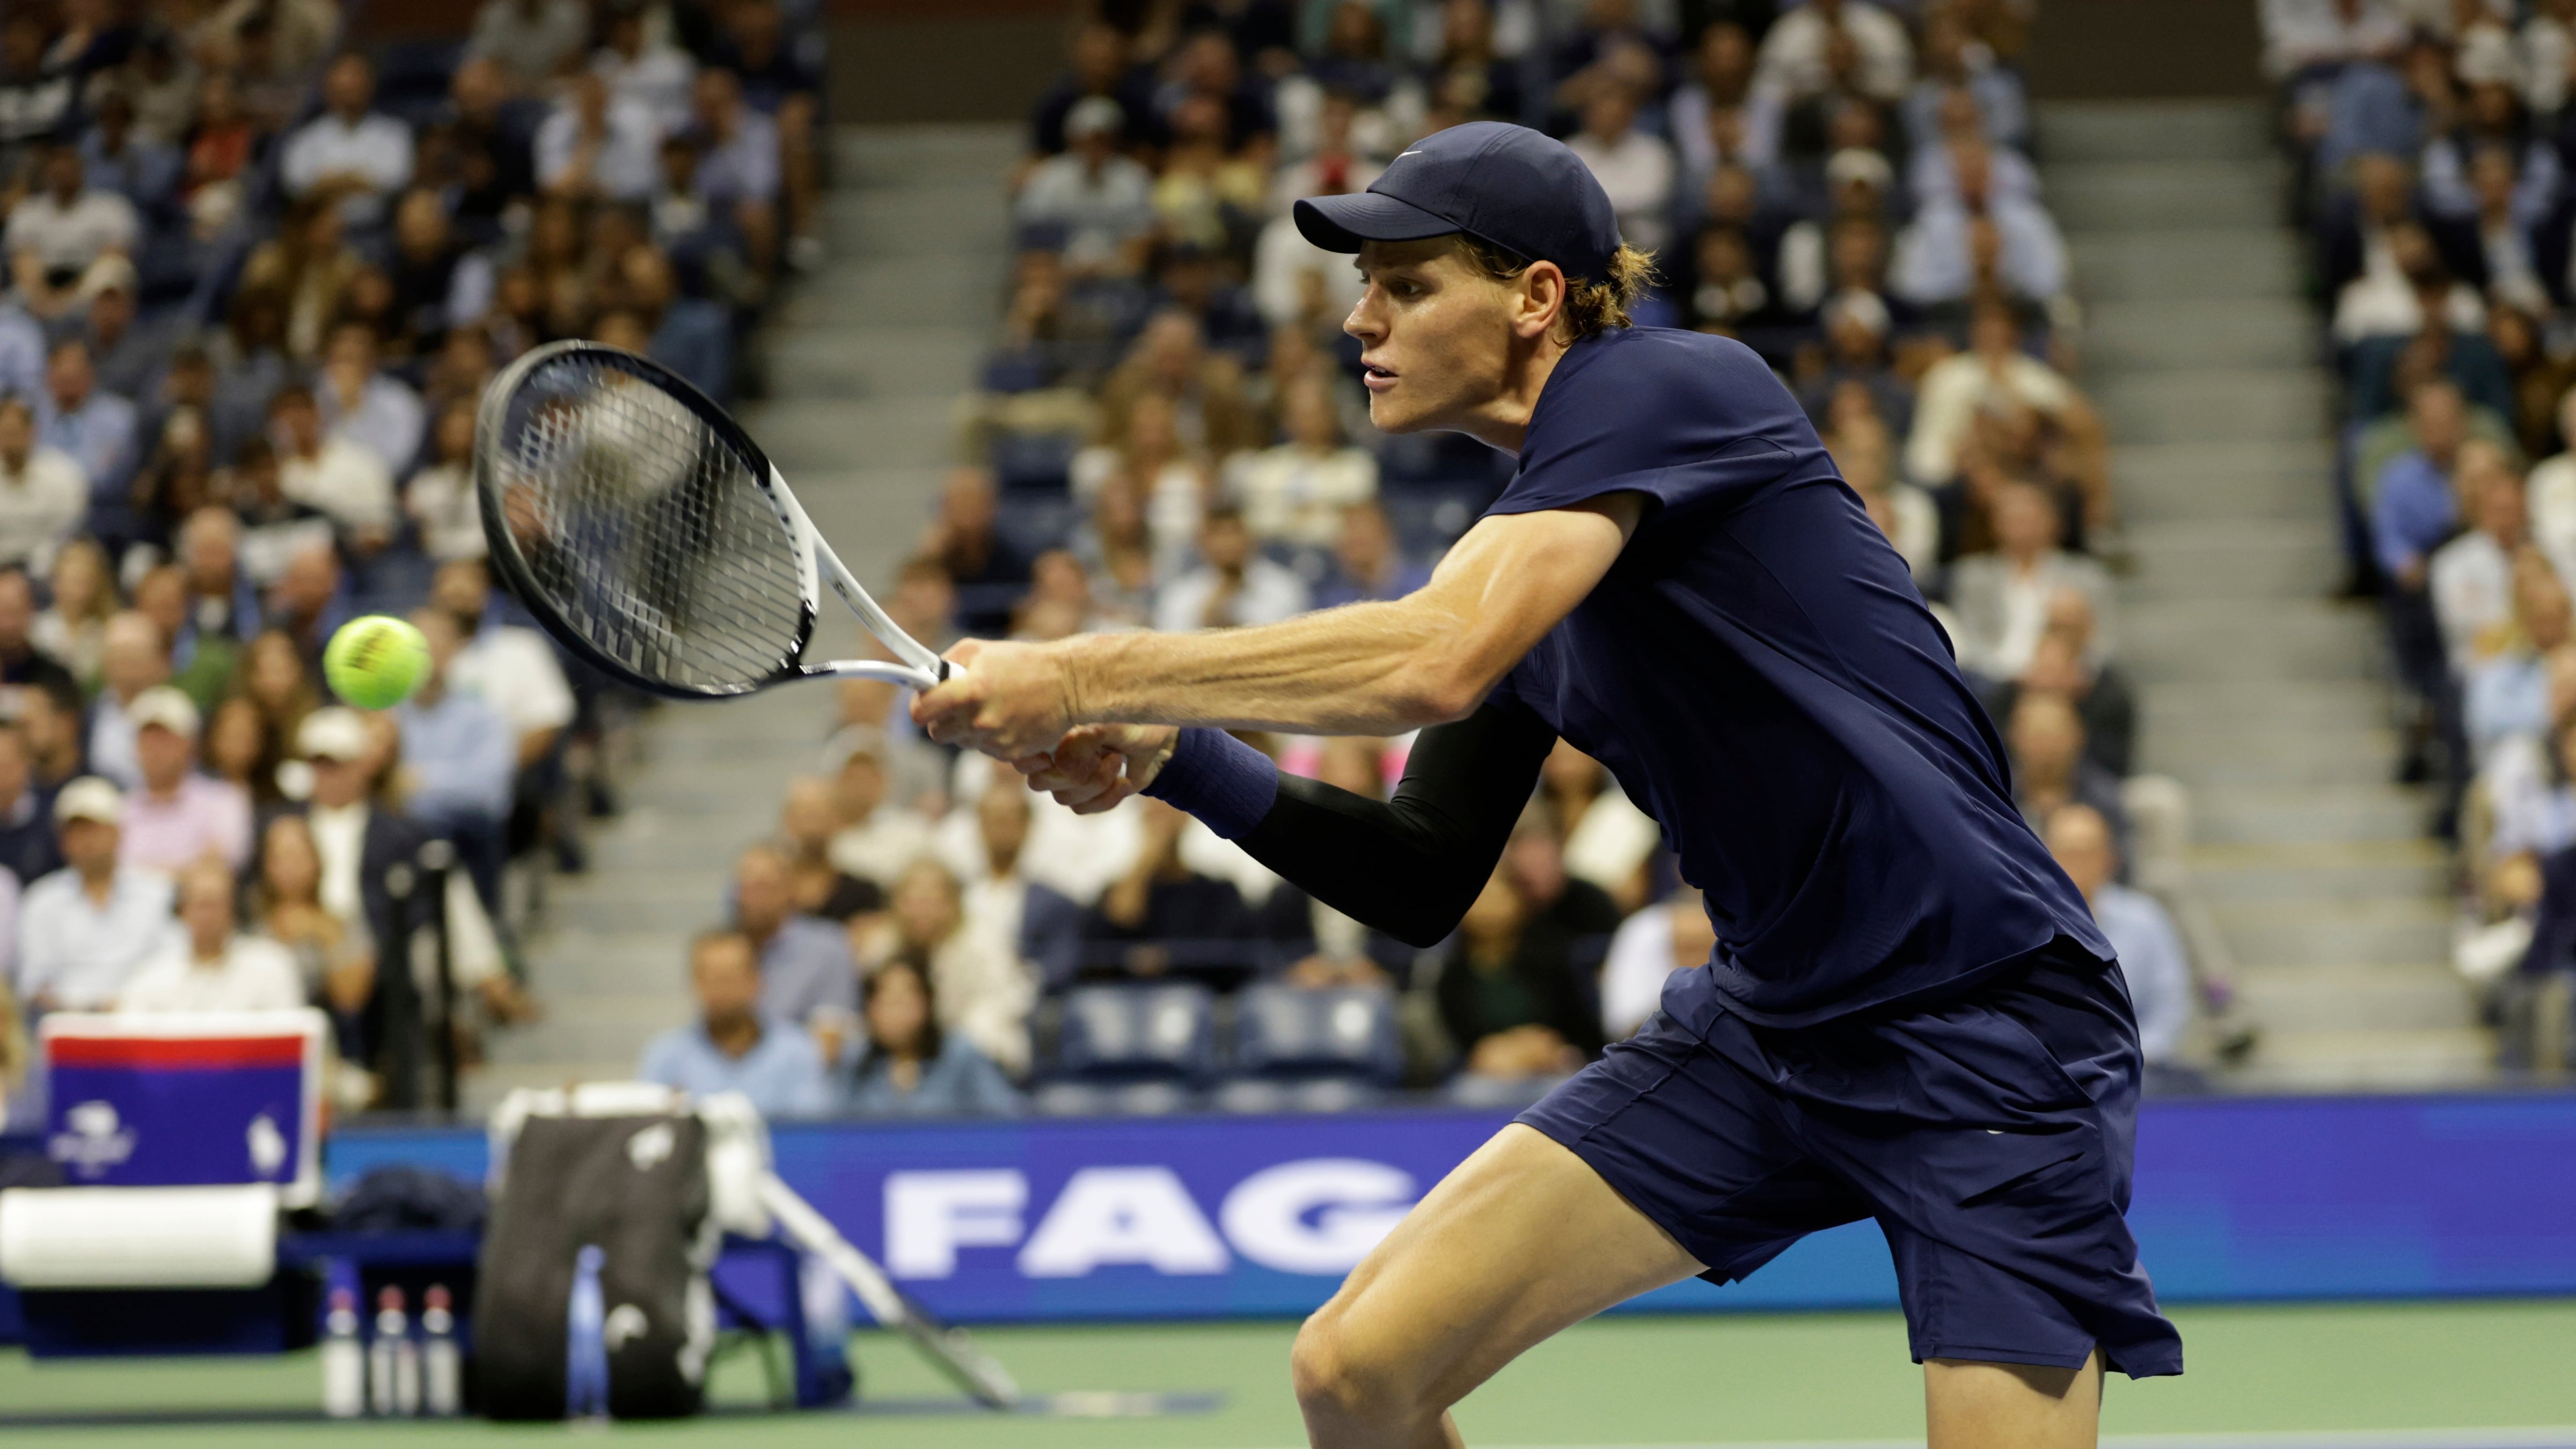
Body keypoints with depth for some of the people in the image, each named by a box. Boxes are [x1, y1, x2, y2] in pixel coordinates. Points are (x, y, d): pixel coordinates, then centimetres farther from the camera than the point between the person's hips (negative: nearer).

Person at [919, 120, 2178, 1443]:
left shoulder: (1664, 384, -15)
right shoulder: (1520, 544, 10)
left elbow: (1437, 662, -30)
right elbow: (1420, 884, 13)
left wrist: (1087, 677, -24)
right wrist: (1170, 756, -1)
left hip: (1980, 1029, -8)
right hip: (1764, 1024, 8)